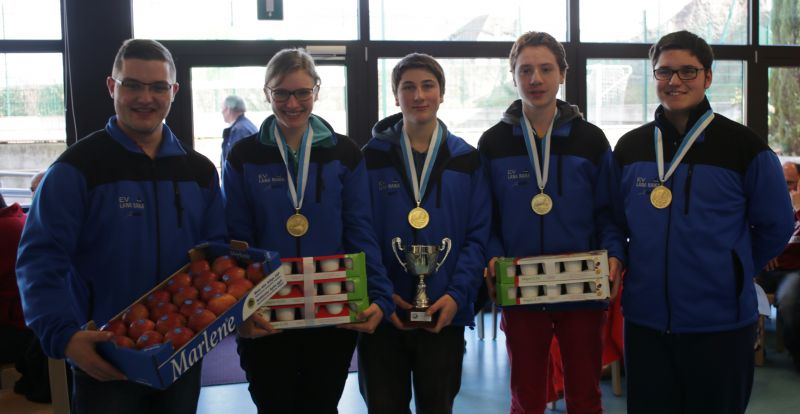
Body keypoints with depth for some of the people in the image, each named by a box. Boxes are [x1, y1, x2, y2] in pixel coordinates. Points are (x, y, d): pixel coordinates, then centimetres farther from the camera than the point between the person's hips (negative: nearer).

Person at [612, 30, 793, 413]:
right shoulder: (629, 148, 4)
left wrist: (731, 272, 5)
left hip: (720, 323, -3)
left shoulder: (744, 145, -5)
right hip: (644, 320, 3)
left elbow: (775, 226, 3)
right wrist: (648, 267, 9)